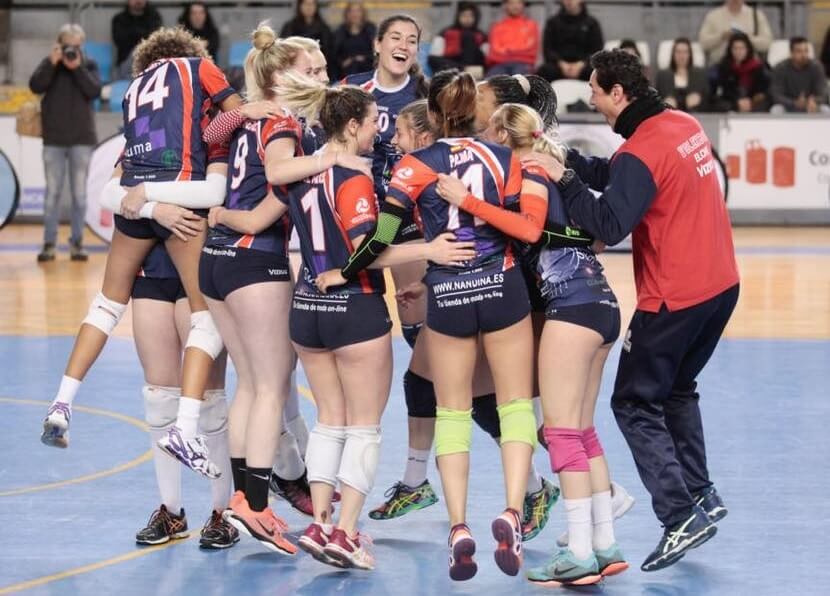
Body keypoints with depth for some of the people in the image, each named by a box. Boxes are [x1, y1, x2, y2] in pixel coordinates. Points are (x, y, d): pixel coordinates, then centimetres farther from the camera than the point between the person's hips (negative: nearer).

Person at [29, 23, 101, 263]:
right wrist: (53, 63, -19)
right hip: (54, 138, 0)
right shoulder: (49, 64, 3)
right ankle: (49, 244, 4)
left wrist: (77, 68, -18)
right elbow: (35, 86, -11)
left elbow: (95, 90, -10)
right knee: (53, 192, 1)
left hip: (81, 138, 0)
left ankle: (77, 243, 7)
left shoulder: (89, 65, 4)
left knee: (79, 193, 2)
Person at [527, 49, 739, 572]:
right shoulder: (686, 125, 7)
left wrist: (563, 179, -20)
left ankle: (682, 518, -7)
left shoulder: (641, 152, -20)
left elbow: (608, 225, -26)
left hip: (673, 300, -9)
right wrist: (566, 159, 4)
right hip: (721, 286, 9)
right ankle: (701, 494, 25)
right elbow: (613, 175, 13)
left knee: (635, 405, 1)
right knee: (677, 390, 26)